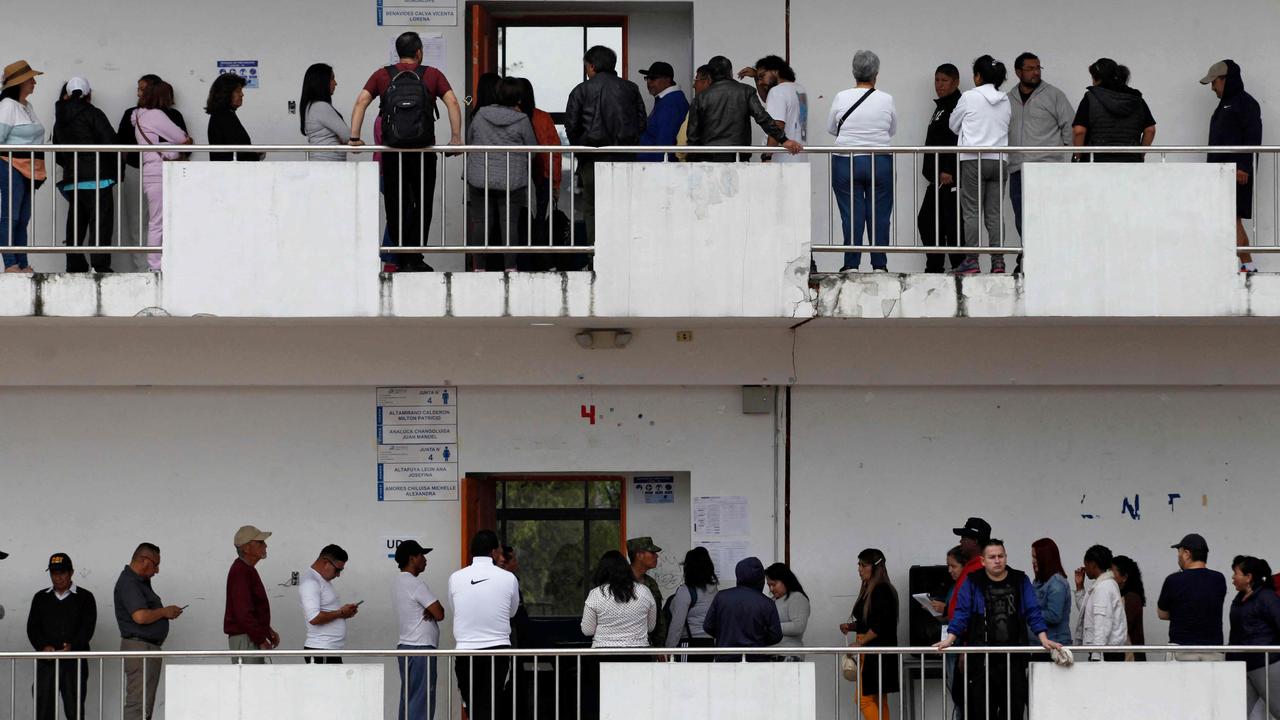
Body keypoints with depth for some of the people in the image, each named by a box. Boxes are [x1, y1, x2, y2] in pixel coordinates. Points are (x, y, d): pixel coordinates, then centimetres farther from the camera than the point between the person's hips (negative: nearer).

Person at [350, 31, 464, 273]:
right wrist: (456, 138, -6)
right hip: (423, 151, -1)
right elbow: (453, 103, -6)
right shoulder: (432, 75, 3)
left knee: (396, 207, 9)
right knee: (422, 205, 9)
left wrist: (354, 137, -6)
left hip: (392, 151, 1)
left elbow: (361, 102, -5)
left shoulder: (383, 76, 5)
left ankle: (401, 259, 9)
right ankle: (414, 259, 3)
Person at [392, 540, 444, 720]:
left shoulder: (398, 582, 15)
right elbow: (440, 614, -15)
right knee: (422, 701, -9)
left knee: (408, 699, 10)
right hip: (421, 648, -10)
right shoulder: (415, 583, -15)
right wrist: (433, 611, 6)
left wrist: (430, 611, -4)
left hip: (405, 646, 10)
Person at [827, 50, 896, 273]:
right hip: (880, 163, 0)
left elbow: (831, 128, 9)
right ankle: (879, 265, 7)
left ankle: (851, 265, 3)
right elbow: (893, 131, 9)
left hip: (846, 163, 0)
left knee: (851, 215, 3)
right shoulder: (886, 100, -4)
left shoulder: (841, 98, -4)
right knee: (879, 215, 5)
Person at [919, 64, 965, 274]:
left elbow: (958, 142, -20)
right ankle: (934, 267, 16)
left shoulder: (958, 106, -10)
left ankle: (959, 267, -6)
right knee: (926, 220, 11)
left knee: (952, 223, -9)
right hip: (937, 177, 11)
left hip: (950, 177, -11)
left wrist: (948, 170, -25)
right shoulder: (941, 107, 22)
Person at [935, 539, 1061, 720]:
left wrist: (1044, 639, -6)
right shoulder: (973, 583, 5)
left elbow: (1033, 613, 6)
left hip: (1014, 656, 1)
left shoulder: (1020, 581, 9)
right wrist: (949, 640, -11)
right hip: (982, 657, -1)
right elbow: (961, 614, 2)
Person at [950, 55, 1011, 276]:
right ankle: (998, 260, 1)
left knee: (972, 212, -3)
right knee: (994, 213, 5)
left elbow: (954, 126, 7)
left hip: (973, 159, -4)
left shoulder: (969, 97, -4)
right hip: (998, 160, 4)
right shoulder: (1005, 101, 8)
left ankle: (972, 260, -7)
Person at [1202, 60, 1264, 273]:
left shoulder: (1245, 103, -5)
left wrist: (1243, 167, -21)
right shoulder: (1224, 105, 24)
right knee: (1234, 220, 8)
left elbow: (1253, 137, -14)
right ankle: (1248, 266, 10)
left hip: (1237, 172, -10)